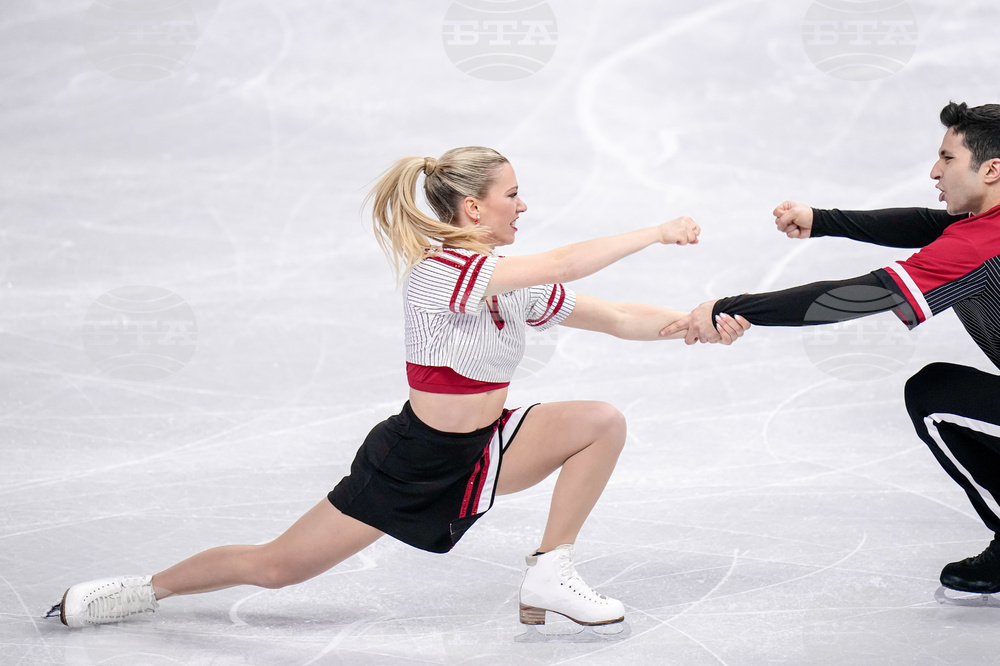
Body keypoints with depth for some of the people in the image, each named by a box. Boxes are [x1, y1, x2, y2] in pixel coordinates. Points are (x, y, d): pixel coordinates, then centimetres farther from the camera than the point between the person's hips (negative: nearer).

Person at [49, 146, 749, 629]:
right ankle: (146, 589, 21)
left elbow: (619, 318, 3)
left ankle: (550, 575, -2)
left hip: (485, 450, 7)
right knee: (278, 566, -3)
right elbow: (561, 264, -34)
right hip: (415, 456, -7)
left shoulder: (520, 287, 0)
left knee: (603, 422, -11)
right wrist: (656, 233, -29)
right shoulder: (437, 268, -24)